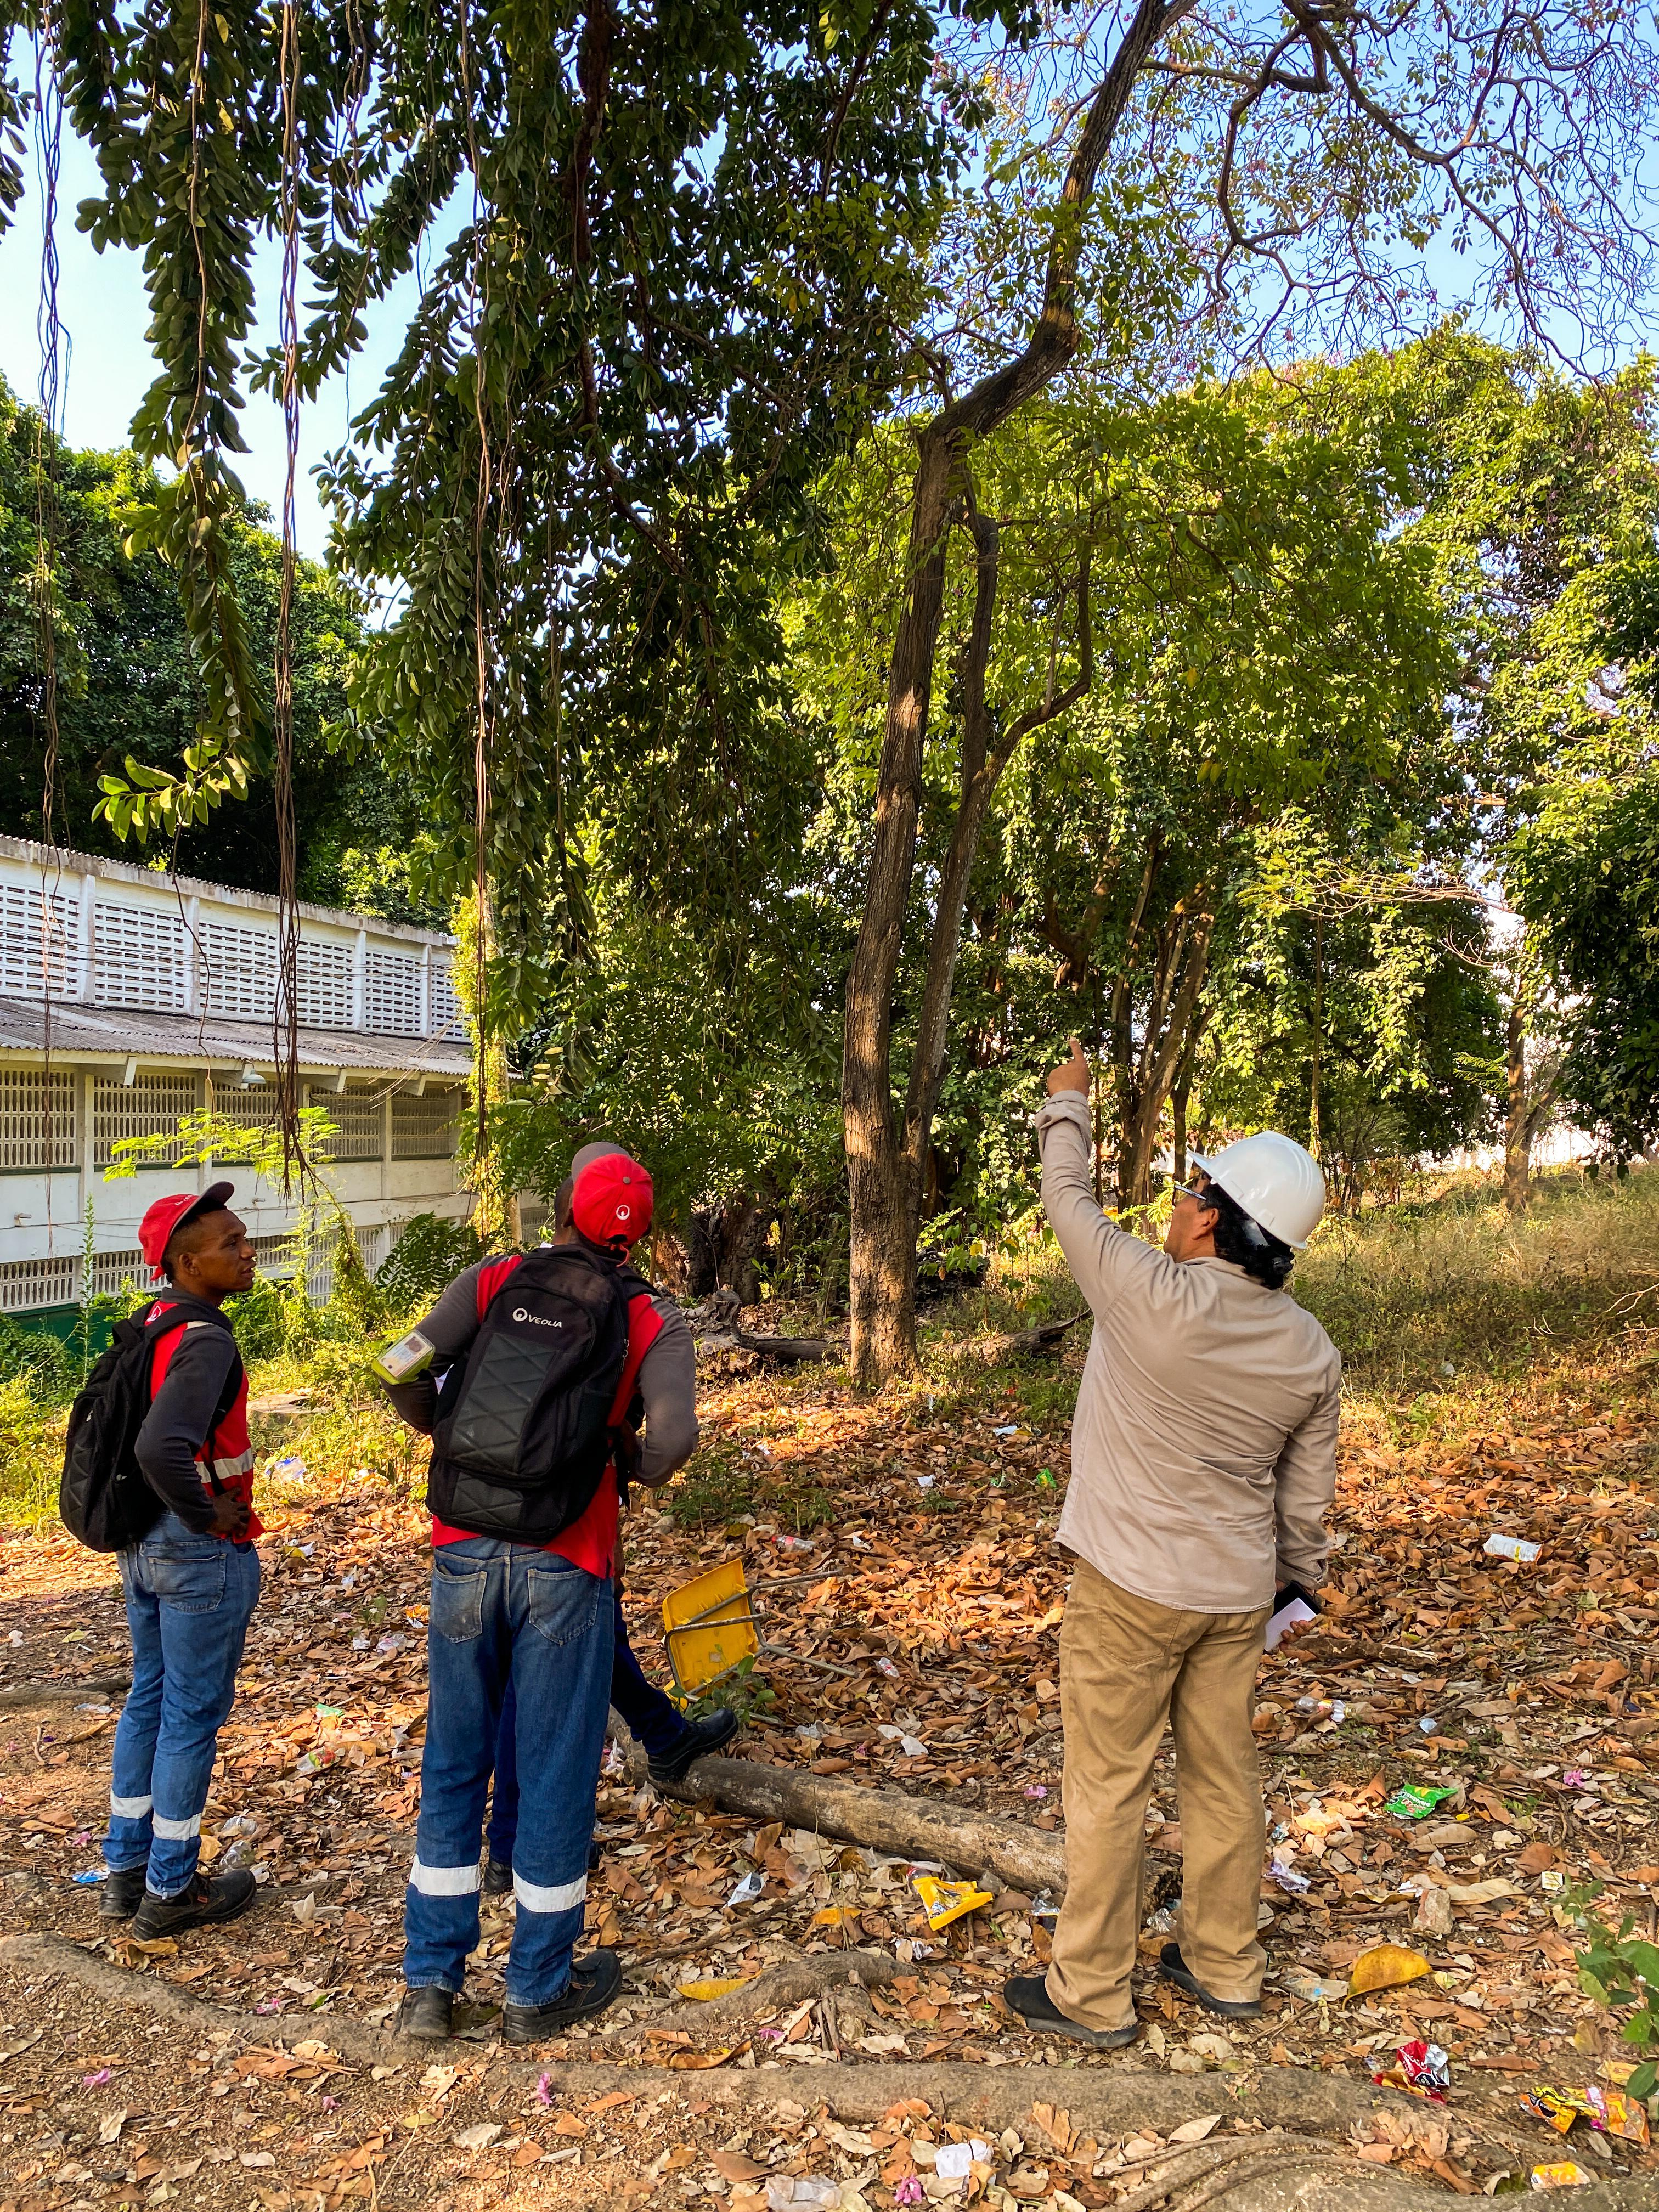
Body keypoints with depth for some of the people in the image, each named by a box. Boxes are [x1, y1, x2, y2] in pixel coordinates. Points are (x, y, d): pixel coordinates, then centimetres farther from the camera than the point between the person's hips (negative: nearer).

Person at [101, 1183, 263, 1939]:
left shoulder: (149, 1324, 5)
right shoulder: (206, 1342, -24)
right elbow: (160, 1448, -37)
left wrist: (155, 1510, 16)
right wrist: (207, 1516, -21)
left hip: (143, 1540, 9)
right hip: (200, 1550, -9)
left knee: (148, 1700, 19)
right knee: (193, 1715, 5)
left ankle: (126, 1870, 32)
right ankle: (170, 1890, 19)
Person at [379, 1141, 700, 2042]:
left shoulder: (493, 1281, 2)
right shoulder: (652, 1319, -2)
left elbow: (406, 1371, -8)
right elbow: (672, 1436, -17)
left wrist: (436, 1429, 13)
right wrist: (641, 1470, 5)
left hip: (464, 1553, 2)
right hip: (564, 1567, -2)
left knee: (453, 1764, 16)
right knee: (554, 1772, 10)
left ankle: (429, 1982, 27)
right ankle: (538, 1990, 24)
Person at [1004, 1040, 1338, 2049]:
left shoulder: (1155, 1298, -24)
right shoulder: (1311, 1351, -5)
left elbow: (1070, 1200, -8)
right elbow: (1308, 1496, 5)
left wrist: (1068, 1105, 9)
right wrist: (1299, 1584, 21)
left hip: (1132, 1587, -6)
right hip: (1237, 1592, 6)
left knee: (1110, 1786, 7)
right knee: (1225, 1776, 19)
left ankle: (1092, 1994, 20)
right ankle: (1225, 1967, 35)